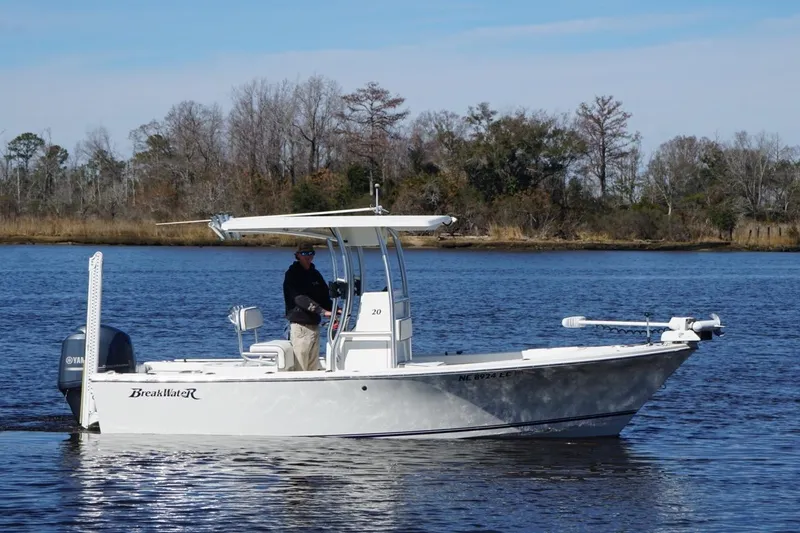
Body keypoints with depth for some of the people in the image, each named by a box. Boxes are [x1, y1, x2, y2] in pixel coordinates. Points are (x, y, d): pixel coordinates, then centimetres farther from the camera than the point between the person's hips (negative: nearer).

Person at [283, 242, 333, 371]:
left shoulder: (315, 274, 16)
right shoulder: (292, 274, -7)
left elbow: (324, 297, 19)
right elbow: (300, 298, -19)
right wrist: (322, 311, -27)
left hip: (314, 325, 8)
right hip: (299, 324, -8)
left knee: (314, 368, 8)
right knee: (300, 367, -11)